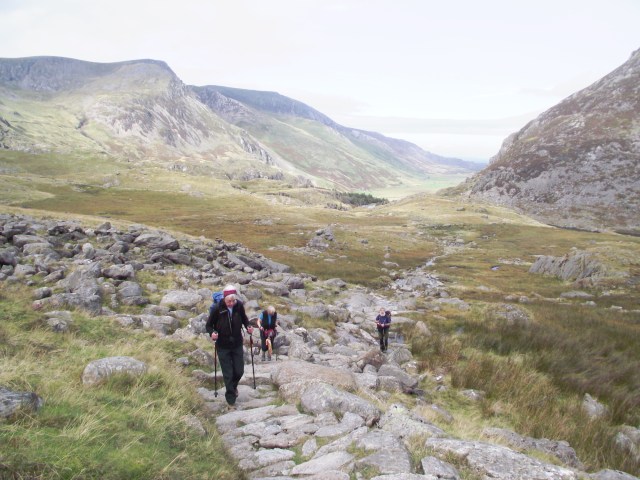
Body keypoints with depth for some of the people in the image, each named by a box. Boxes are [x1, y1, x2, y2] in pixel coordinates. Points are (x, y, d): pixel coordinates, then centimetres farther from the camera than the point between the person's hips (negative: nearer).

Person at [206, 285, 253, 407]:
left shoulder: (239, 306, -11)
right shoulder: (217, 309, -19)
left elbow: (244, 319, 8)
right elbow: (209, 325, -8)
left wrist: (248, 326, -10)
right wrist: (212, 333, -27)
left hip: (237, 345, 3)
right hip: (223, 346, -3)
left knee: (239, 371, 9)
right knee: (228, 374, 2)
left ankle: (233, 386, 42)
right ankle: (231, 398, 19)